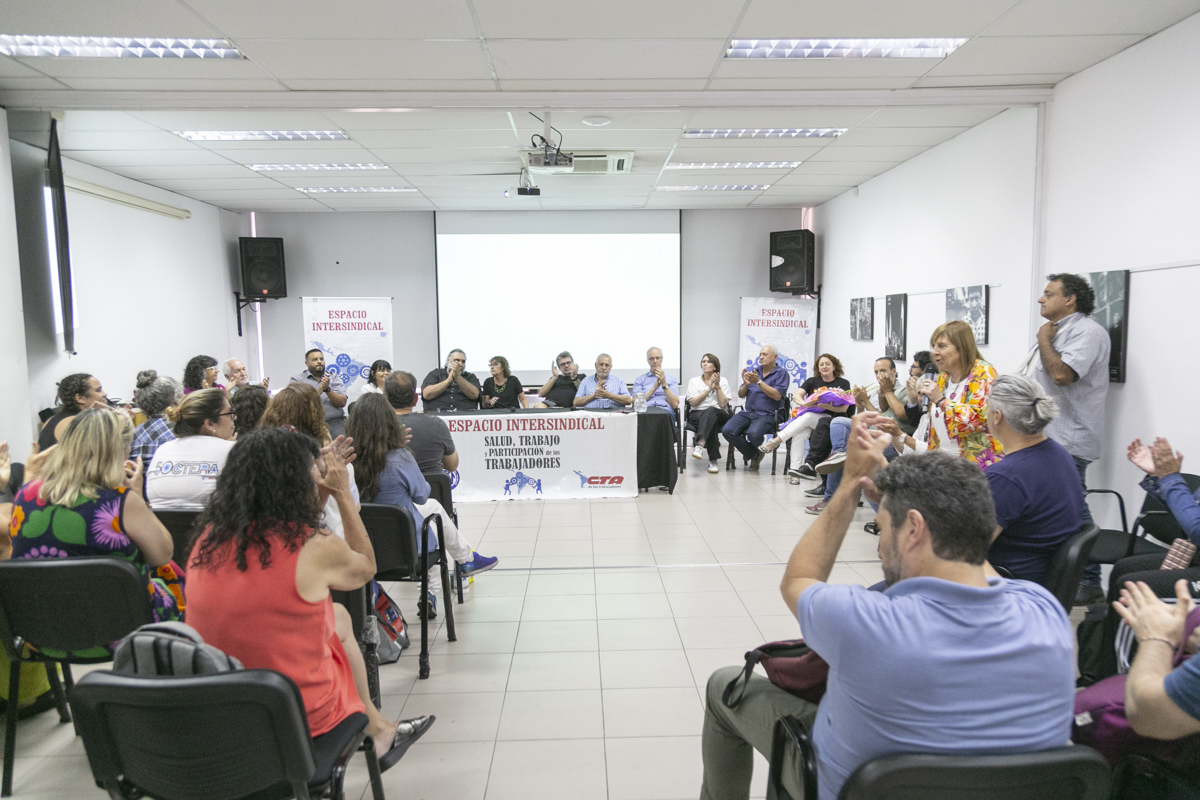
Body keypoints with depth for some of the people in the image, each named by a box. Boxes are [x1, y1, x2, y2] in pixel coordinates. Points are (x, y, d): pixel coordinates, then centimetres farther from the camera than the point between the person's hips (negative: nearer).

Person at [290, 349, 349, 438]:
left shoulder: (334, 377, 13)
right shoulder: (297, 379, 8)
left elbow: (342, 402, 2)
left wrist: (327, 389, -12)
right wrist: (317, 392, -16)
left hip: (335, 423, 1)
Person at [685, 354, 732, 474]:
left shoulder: (723, 381, 14)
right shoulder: (694, 381, 16)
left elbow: (723, 404, 2)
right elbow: (692, 402, -1)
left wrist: (717, 387, -4)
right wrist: (709, 389, -5)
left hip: (719, 414, -1)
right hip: (697, 415, 1)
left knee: (710, 411, -40)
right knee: (711, 424, -37)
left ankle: (700, 445, -59)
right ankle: (713, 460, -44)